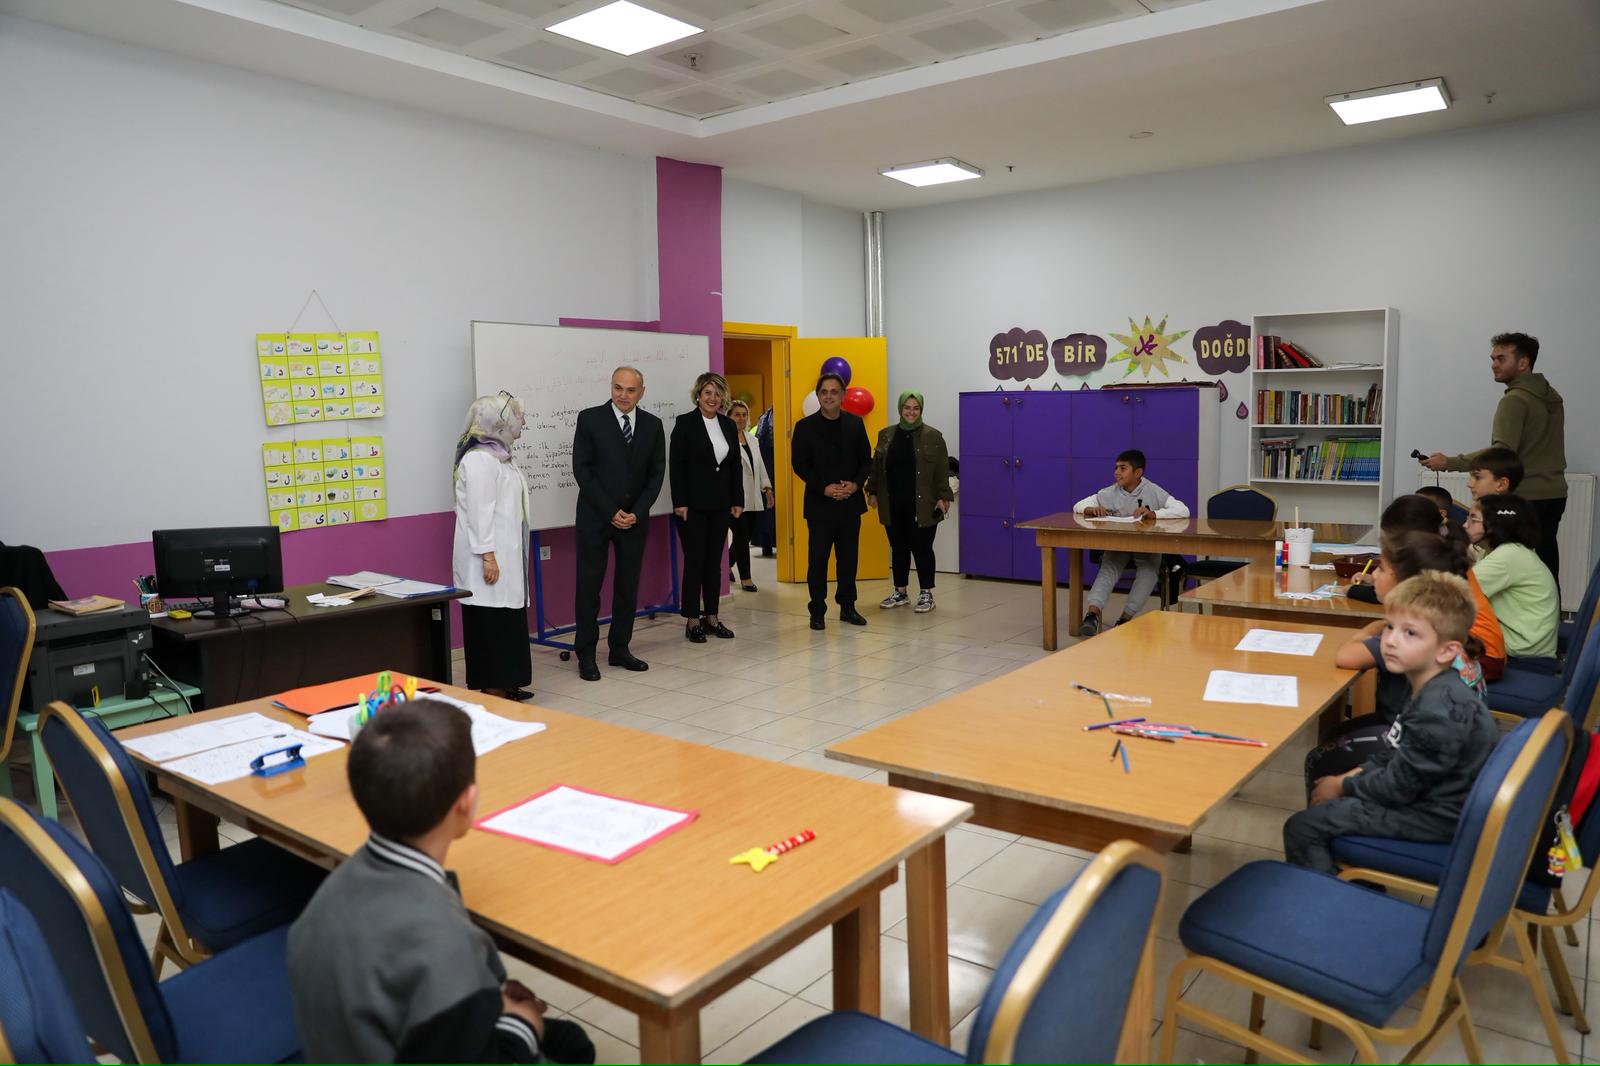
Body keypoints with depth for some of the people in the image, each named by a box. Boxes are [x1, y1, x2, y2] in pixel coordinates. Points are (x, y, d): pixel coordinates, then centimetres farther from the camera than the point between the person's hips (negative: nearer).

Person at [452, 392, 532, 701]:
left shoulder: (499, 455, 16)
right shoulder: (479, 459, -14)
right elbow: (479, 511, -20)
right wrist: (487, 556, -22)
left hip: (506, 555, 10)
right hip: (490, 559, -10)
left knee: (508, 619, 12)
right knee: (491, 621, -6)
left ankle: (504, 685, 19)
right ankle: (493, 688, 0)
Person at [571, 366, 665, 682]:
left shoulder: (652, 425, 5)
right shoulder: (590, 419, -5)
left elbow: (656, 473, 6)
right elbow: (581, 470, -8)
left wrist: (637, 513, -6)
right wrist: (611, 511, -11)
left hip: (635, 517, 3)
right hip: (595, 516, -3)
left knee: (628, 584, 7)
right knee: (590, 583, 0)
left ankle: (619, 649, 18)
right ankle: (586, 654, 9)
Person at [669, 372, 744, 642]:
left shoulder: (729, 425, 9)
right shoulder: (685, 423, -6)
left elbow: (735, 465, 12)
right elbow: (675, 465, -9)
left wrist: (738, 500, 6)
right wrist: (679, 502, -14)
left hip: (720, 505, 5)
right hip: (693, 505, -5)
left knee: (714, 561, 10)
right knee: (694, 561, -1)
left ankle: (711, 617, 18)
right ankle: (692, 620, 8)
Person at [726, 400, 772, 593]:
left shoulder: (752, 439, 17)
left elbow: (760, 465, 21)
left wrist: (767, 487, 17)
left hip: (753, 497, 7)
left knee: (749, 536, 10)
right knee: (741, 537, -1)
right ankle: (745, 578, 10)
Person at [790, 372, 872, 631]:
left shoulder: (855, 423, 7)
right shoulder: (805, 426, -1)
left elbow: (866, 459, 9)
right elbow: (799, 464, -3)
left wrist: (856, 484, -9)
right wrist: (824, 488, -14)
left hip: (851, 502, 3)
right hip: (820, 503, -3)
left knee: (848, 558, 9)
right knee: (818, 559, 1)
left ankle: (847, 607, 21)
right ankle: (817, 611, 11)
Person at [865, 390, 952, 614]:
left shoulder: (933, 436, -3)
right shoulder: (886, 435, 8)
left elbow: (942, 470, -5)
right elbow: (876, 467, 12)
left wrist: (943, 497, -11)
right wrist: (872, 492, 8)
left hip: (922, 506, -4)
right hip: (893, 505, 4)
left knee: (922, 548, 1)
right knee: (898, 548, 11)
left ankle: (926, 594, 11)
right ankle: (900, 592, 22)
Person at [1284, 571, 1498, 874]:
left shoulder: (1438, 713, -29)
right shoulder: (1425, 687, 2)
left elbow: (1397, 787, -22)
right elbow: (1392, 752, 13)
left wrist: (1342, 786, -8)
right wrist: (1352, 776, 1)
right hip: (1423, 790, 10)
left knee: (1301, 829, -15)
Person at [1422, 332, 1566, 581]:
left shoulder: (1515, 400, -13)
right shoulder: (1552, 397, 15)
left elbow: (1502, 452, -23)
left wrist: (1449, 463, -22)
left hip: (1526, 499, -9)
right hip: (1554, 495, 9)